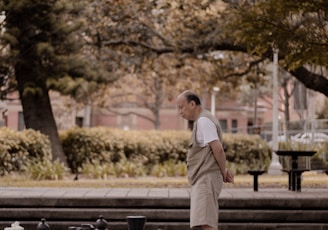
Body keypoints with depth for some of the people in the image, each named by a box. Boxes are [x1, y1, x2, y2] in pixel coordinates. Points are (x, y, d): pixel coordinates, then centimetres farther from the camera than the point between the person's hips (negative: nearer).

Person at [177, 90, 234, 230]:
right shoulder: (202, 120, 20)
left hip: (206, 178, -10)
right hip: (203, 179, 10)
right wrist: (224, 171, 8)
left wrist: (224, 172, -6)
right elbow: (216, 150, 20)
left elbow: (218, 149, -18)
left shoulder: (203, 120, -11)